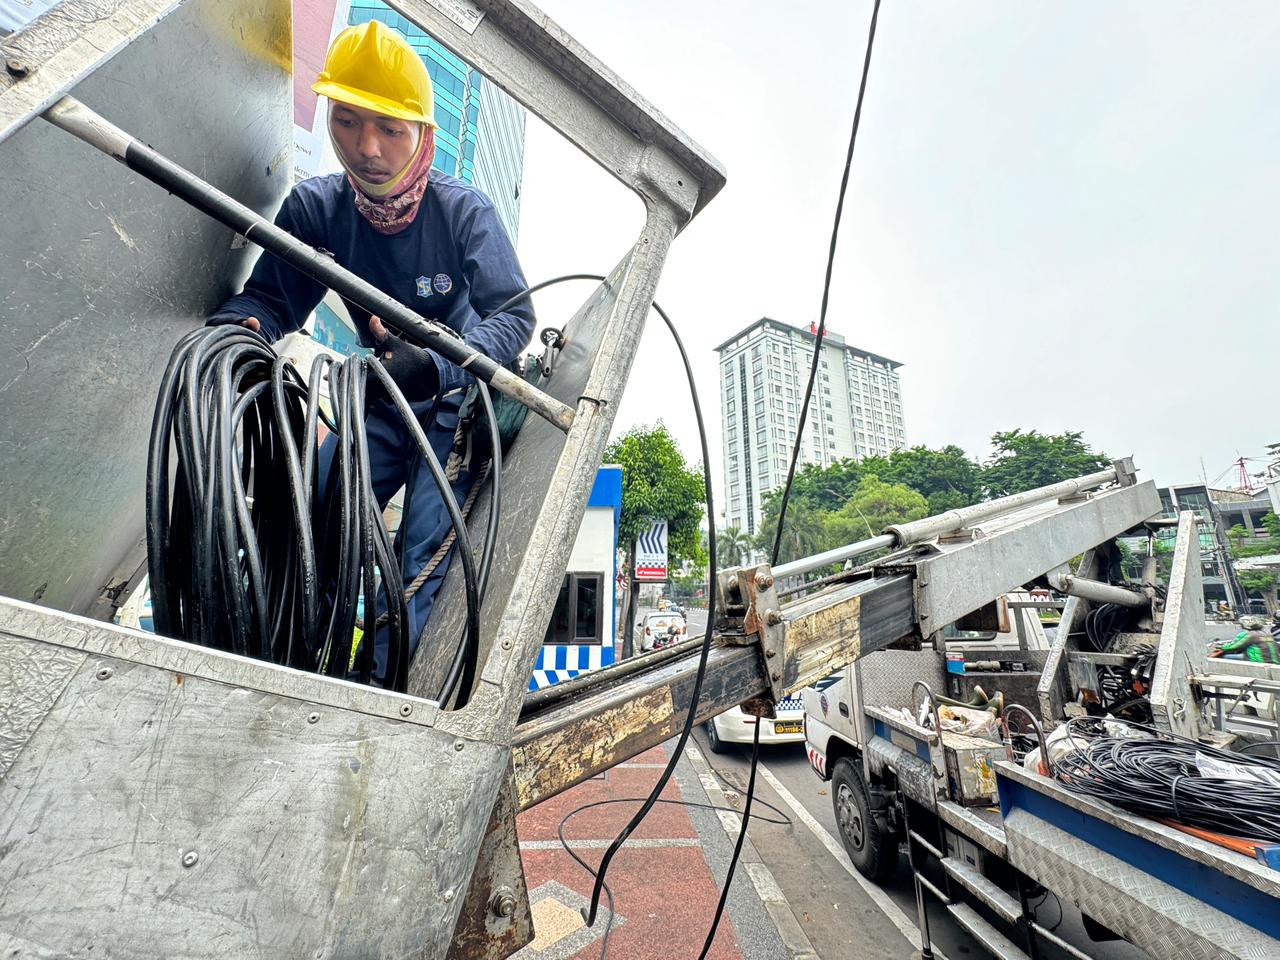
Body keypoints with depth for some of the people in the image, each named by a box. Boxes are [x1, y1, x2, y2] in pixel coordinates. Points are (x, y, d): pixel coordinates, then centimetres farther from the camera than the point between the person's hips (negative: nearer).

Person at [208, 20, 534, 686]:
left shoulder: (464, 210, -16)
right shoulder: (314, 208, -7)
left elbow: (514, 316, -22)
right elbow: (270, 296, -2)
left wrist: (434, 366, -38)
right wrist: (237, 325, -27)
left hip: (460, 400, -3)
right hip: (384, 399, 4)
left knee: (423, 543, -16)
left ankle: (379, 680, -1)